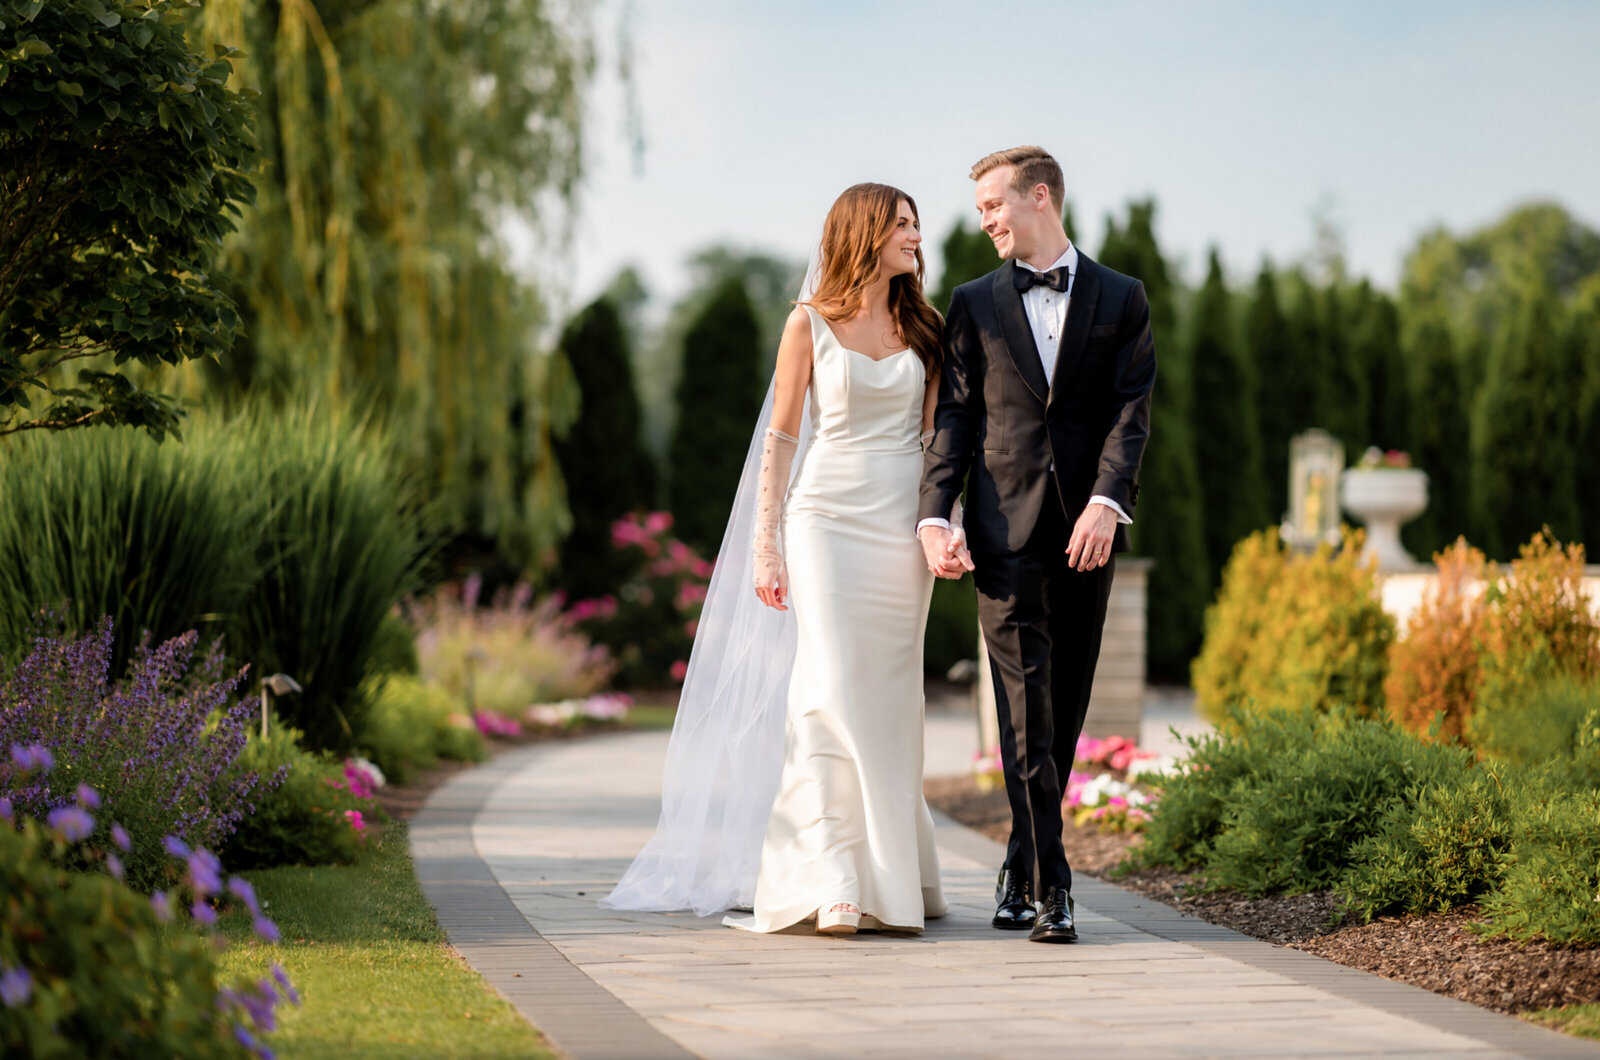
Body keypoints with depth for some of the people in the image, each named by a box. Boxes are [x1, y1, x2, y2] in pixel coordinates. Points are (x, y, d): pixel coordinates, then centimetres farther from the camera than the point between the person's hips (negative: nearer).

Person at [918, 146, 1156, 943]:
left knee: (1064, 707, 6)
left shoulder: (1120, 299, 8)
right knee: (1026, 709, -9)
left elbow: (1130, 412, -1)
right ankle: (1049, 887, -11)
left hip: (1087, 528, 1)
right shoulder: (974, 304, 10)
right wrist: (934, 516, -8)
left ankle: (1021, 867, 20)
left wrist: (1107, 501, -16)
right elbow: (954, 419, 5)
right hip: (1006, 528, -1)